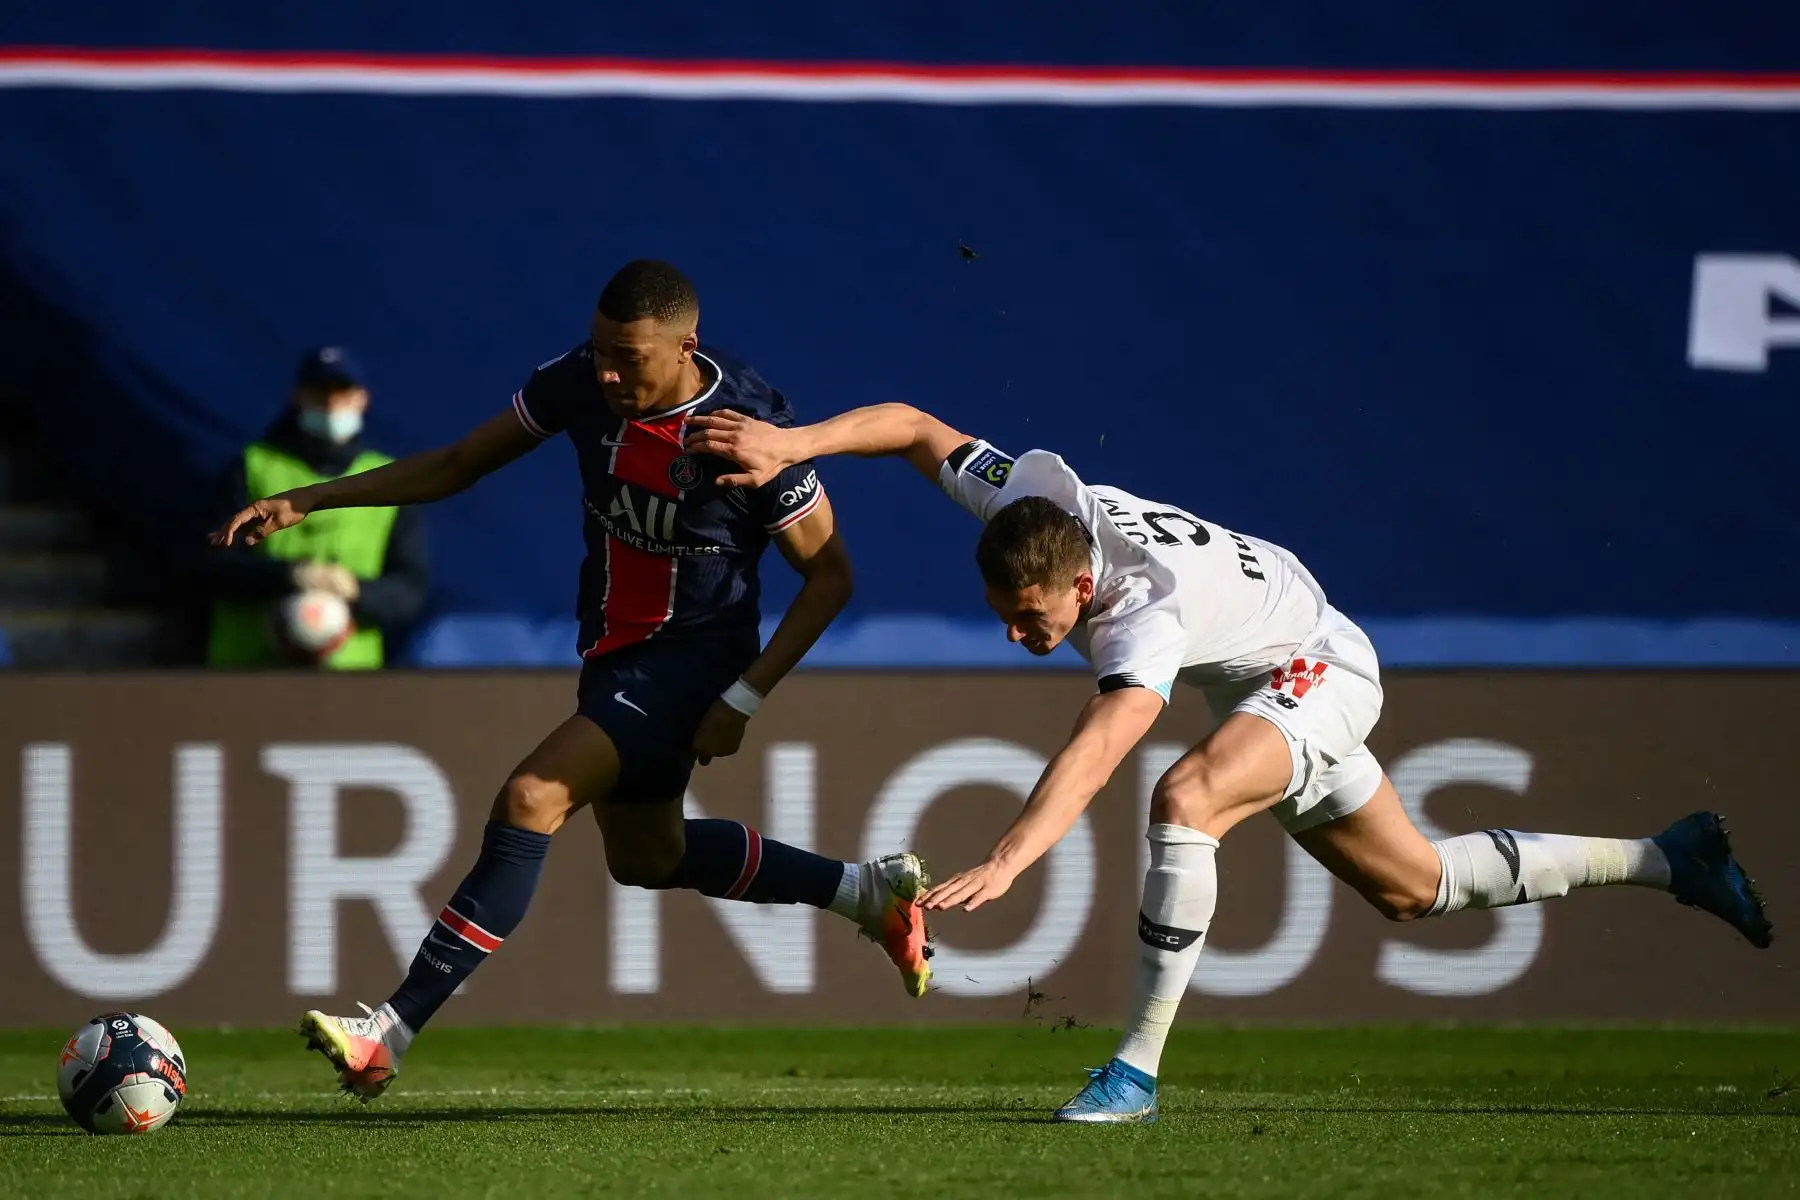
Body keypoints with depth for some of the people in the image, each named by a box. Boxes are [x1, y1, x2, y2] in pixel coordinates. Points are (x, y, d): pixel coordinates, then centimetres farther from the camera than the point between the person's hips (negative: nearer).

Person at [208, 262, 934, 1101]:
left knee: (532, 801, -24)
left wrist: (743, 700, -18)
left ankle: (391, 1032, -25)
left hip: (692, 656, -8)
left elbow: (829, 574, -13)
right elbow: (458, 465, 2)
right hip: (614, 651, 8)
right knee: (644, 856, 24)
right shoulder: (580, 384, -11)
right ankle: (868, 891, 43)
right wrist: (305, 502, -5)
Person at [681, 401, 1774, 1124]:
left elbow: (1096, 753, -55)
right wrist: (788, 446, -24)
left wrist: (1004, 863, -68)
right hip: (1266, 676, 9)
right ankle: (1667, 861, 28)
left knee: (1185, 799, -35)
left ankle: (1140, 1065, -28)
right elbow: (918, 428, -10)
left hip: (1317, 667, -9)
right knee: (1412, 885, 16)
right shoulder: (1029, 503, -22)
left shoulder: (1149, 613, -41)